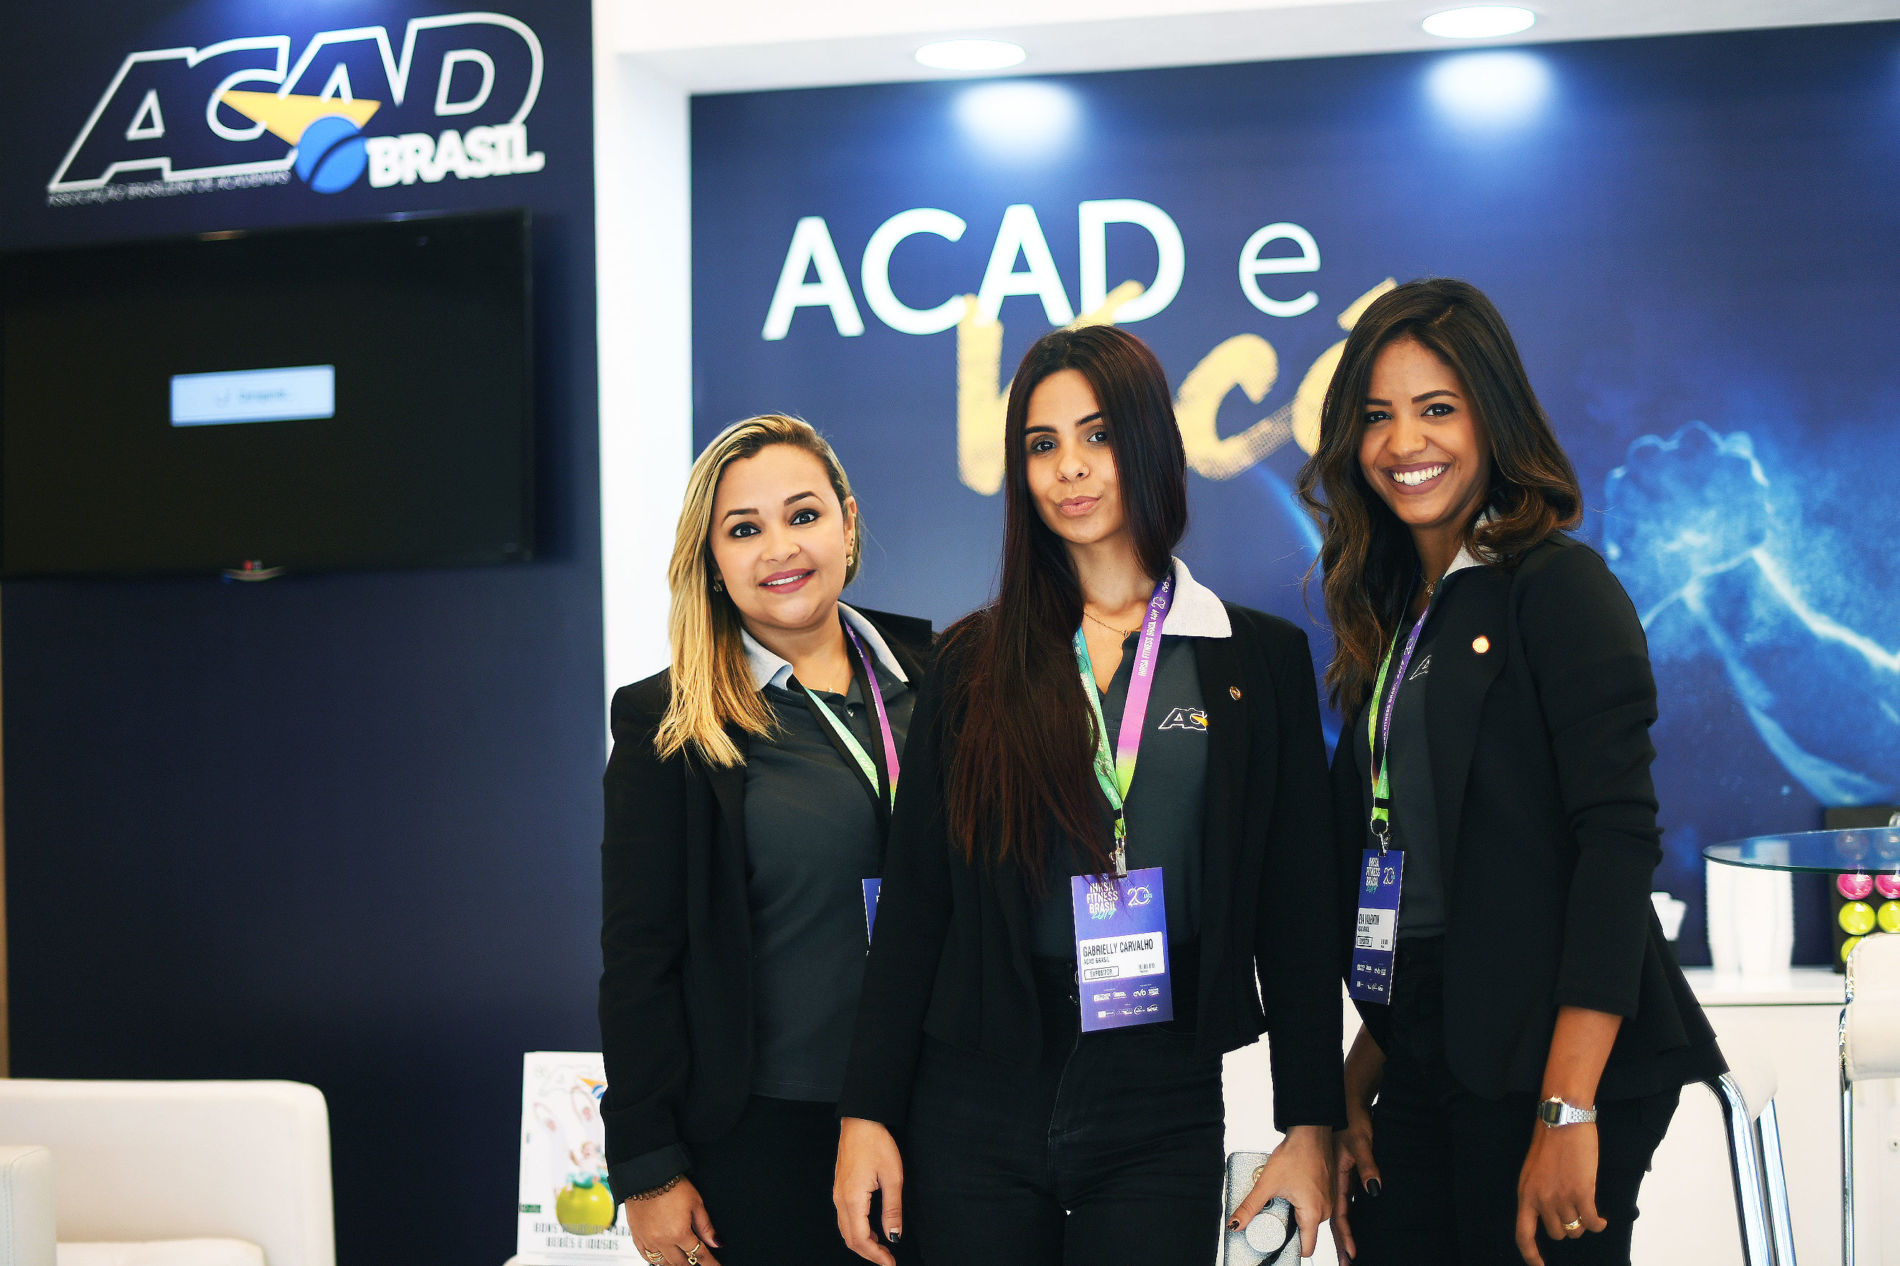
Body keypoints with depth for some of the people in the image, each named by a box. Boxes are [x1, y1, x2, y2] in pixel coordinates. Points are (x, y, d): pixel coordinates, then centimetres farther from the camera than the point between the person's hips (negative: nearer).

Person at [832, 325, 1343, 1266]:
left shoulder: (1260, 660, 4)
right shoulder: (975, 662, 6)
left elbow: (1297, 910, 3)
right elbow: (913, 902, 4)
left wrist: (1311, 1126, -1)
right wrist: (867, 1114, -2)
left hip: (1163, 1107, -1)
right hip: (976, 1107, 1)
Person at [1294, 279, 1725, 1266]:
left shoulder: (1557, 584, -7)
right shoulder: (1394, 613, 14)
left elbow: (1618, 840, -15)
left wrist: (1568, 1111, -21)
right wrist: (1356, 1086, 7)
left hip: (1545, 1061, -6)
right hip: (1424, 1064, 7)